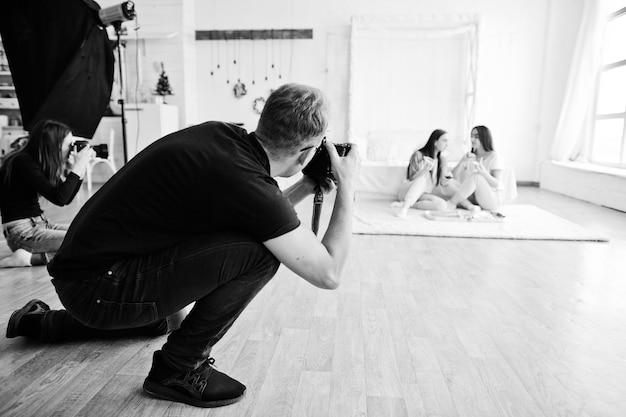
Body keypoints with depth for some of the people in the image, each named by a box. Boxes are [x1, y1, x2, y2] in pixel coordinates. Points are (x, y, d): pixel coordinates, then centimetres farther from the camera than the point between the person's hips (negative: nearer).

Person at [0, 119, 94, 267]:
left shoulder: (38, 162, 10)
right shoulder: (23, 162, -15)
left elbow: (67, 199, 11)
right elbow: (59, 198, -24)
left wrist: (80, 167, 0)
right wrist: (78, 166, -18)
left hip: (39, 224, 9)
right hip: (22, 232, -9)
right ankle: (29, 258, -15)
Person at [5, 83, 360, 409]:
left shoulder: (222, 134, -3)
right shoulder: (248, 181, -27)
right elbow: (329, 273, -20)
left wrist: (305, 189, 10)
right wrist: (347, 187, -12)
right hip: (97, 288, -9)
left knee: (160, 321, 39)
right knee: (261, 251, -20)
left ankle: (39, 322, 50)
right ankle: (178, 367, -2)